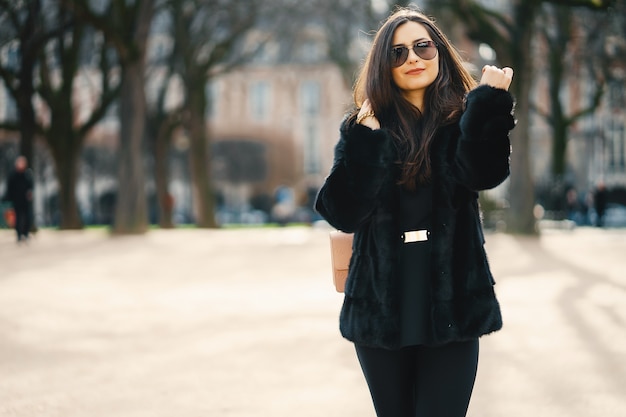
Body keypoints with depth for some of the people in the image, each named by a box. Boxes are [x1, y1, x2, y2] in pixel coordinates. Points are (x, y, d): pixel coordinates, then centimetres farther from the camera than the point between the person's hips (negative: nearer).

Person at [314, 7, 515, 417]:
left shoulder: (462, 121, 3)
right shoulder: (364, 126, 4)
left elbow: (483, 173, -19)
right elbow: (344, 214, -9)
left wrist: (491, 104, -28)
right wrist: (365, 140, -18)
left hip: (450, 305, -1)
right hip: (381, 305, 1)